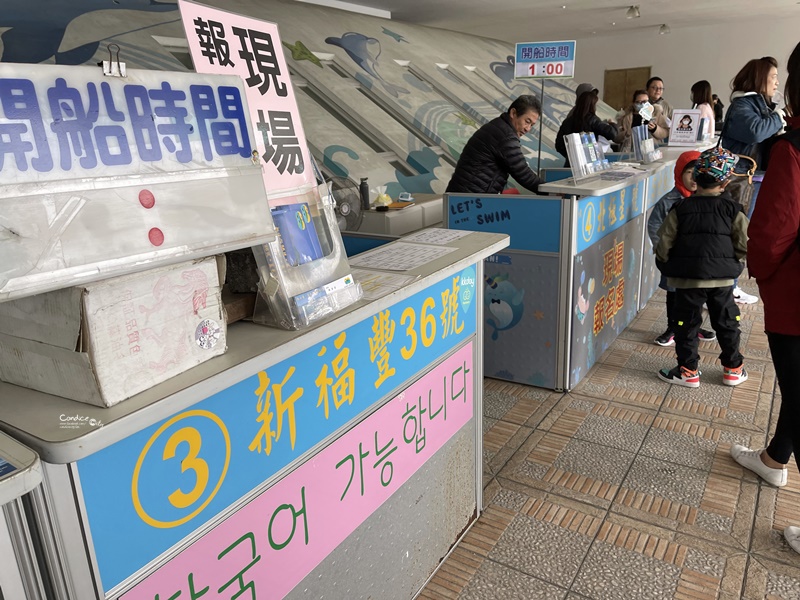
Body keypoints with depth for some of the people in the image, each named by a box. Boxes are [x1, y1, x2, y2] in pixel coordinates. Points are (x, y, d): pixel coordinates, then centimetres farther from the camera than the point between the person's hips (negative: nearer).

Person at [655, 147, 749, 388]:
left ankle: (688, 371, 14)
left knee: (686, 323, 9)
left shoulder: (680, 209, -5)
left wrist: (668, 266, 11)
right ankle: (733, 369, 29)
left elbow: (664, 243, -6)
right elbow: (744, 245, -4)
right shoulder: (732, 208, -3)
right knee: (726, 322, 16)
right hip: (722, 278, 2)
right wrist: (732, 263, 15)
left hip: (687, 278, -1)